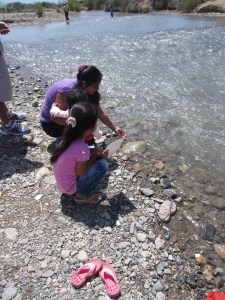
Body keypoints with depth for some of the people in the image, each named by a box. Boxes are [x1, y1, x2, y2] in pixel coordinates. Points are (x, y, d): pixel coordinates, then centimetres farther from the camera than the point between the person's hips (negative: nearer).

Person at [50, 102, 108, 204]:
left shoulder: (69, 137, -10)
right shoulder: (82, 149, -32)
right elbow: (80, 173, -18)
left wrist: (95, 153, -5)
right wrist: (96, 155, -11)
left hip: (62, 182, 7)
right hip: (69, 187, -7)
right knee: (102, 165, -14)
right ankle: (83, 195, 2)